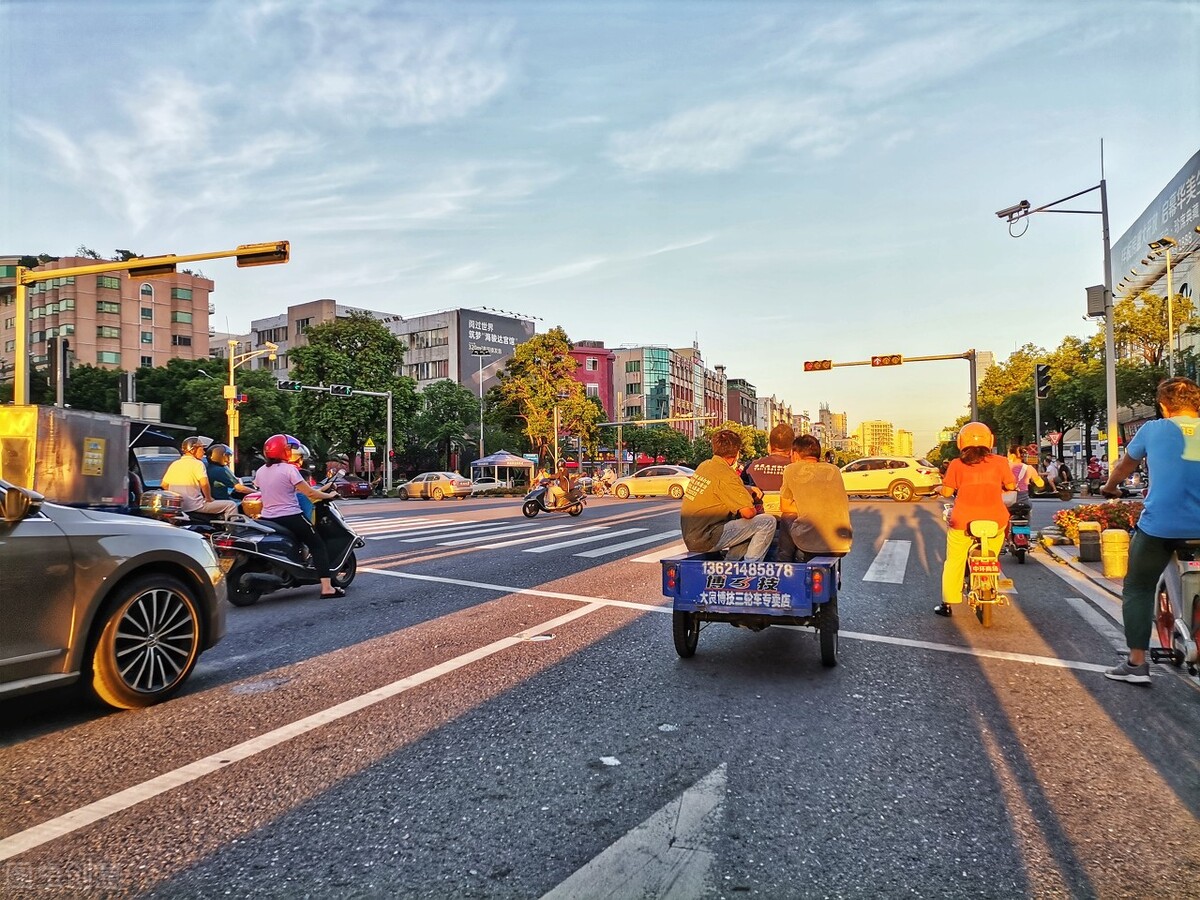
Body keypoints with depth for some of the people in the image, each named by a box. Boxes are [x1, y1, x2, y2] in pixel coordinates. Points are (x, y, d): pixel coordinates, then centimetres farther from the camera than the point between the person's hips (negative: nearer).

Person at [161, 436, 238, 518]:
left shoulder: (174, 464, 13)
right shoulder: (197, 463, -8)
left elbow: (164, 485, 17)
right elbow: (204, 484, -21)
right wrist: (208, 498, -6)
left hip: (177, 507, 8)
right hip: (194, 506, -8)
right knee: (231, 505, -7)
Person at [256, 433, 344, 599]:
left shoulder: (260, 471, 7)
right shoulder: (289, 469, -12)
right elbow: (309, 493, -13)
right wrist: (329, 495, 2)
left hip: (268, 519, 7)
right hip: (291, 518, -7)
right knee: (318, 546, 1)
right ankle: (327, 588, -9)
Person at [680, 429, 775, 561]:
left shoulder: (705, 465, 9)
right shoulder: (725, 475, -17)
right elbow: (748, 512, -18)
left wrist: (749, 489, 15)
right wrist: (756, 510, 5)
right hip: (705, 539, -9)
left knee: (748, 525, 25)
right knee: (768, 522, -8)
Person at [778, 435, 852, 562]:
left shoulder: (792, 469, 5)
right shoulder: (835, 470, 13)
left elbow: (785, 507, 14)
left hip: (810, 542, -3)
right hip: (842, 545, 3)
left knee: (787, 518, 27)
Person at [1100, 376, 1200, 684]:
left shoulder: (1153, 429, 2)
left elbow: (1123, 467, 18)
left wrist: (1109, 487, 37)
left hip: (1159, 525, -3)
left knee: (1138, 590, 9)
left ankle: (1137, 664, 8)